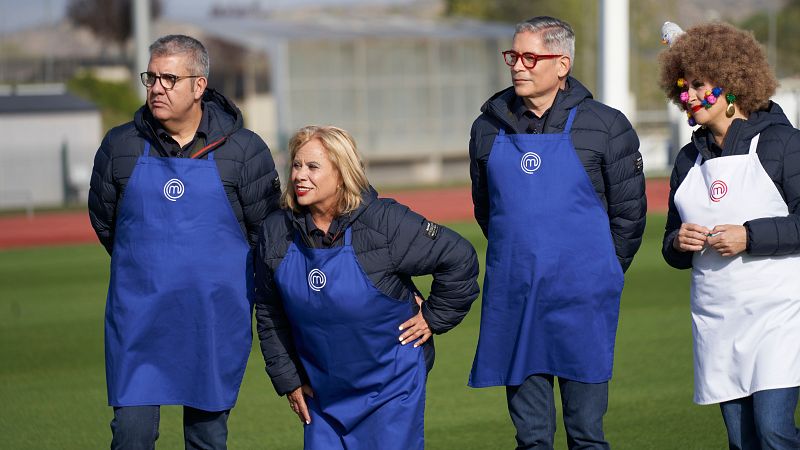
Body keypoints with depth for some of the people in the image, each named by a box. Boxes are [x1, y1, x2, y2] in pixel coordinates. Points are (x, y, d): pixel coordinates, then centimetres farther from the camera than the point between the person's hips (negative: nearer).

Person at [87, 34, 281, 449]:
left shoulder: (244, 150, -3)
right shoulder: (120, 147, 2)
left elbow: (268, 230, 5)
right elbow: (103, 221, 15)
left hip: (214, 322, -1)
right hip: (138, 317, 1)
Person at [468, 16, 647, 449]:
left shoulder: (604, 126, -2)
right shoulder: (488, 128, 8)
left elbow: (629, 211, 4)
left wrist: (600, 273, 8)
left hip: (580, 299, -3)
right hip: (511, 297, 3)